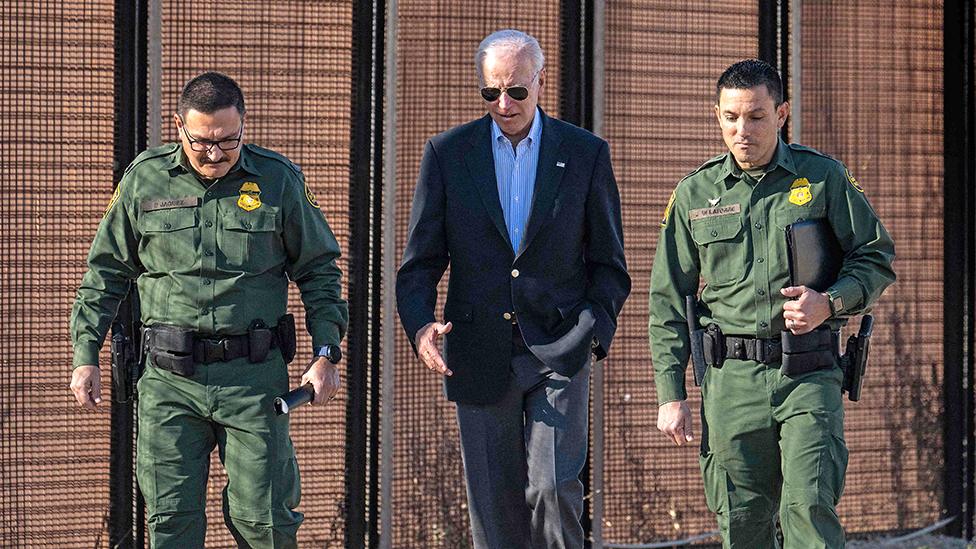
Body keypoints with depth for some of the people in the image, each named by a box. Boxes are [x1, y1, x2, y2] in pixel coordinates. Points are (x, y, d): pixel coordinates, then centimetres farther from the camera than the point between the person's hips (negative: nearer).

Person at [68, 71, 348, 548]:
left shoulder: (278, 179, 3)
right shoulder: (144, 178, 4)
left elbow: (318, 270, 11)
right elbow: (105, 272, 12)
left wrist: (325, 353, 2)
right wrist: (85, 355, 7)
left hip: (254, 378, -1)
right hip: (170, 382, 1)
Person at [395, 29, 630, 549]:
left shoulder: (586, 154, 4)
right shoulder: (448, 153, 5)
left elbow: (609, 265, 9)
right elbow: (420, 261, 5)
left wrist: (594, 329, -8)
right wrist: (420, 326, -14)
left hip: (558, 352, -1)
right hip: (480, 357, 1)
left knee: (553, 489, -15)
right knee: (493, 504, 3)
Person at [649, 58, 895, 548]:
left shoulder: (824, 177, 4)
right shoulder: (695, 194, 9)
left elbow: (877, 258, 9)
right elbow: (668, 300, 11)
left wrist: (830, 303, -11)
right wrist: (670, 394, 5)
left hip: (810, 377, -2)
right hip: (731, 378, 2)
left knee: (810, 509, -14)